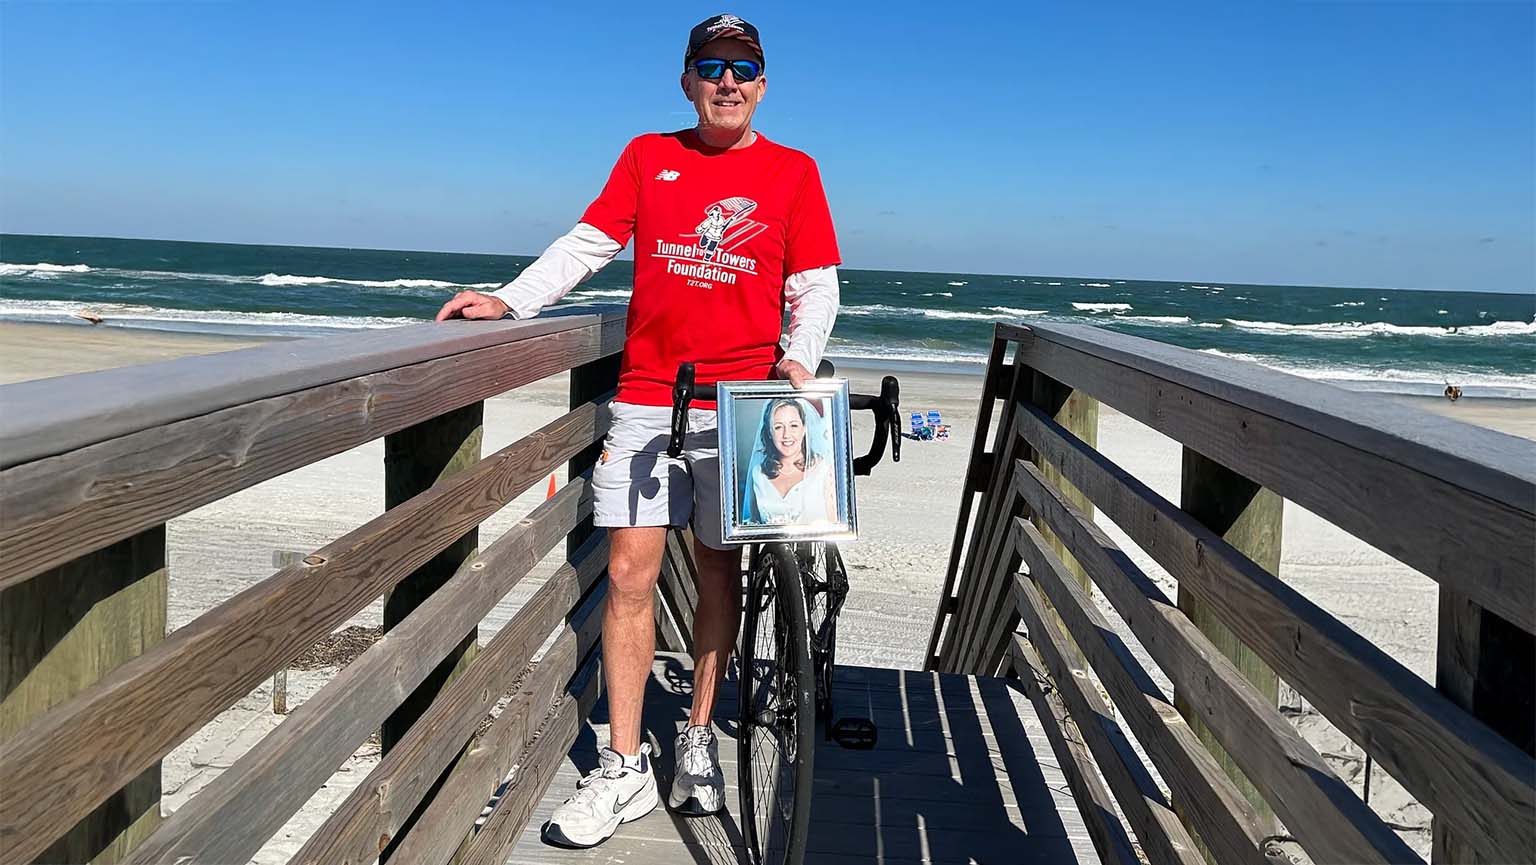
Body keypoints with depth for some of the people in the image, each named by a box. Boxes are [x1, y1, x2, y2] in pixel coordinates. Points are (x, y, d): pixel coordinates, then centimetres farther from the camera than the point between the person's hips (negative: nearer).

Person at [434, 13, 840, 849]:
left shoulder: (792, 171, 6)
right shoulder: (648, 156, 11)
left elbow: (814, 287, 4)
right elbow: (586, 245, 8)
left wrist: (797, 360, -13)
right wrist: (508, 301, -4)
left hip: (741, 399, -1)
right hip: (645, 396, 1)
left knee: (718, 566, 8)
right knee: (629, 572, -3)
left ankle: (698, 739, 25)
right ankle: (623, 770, 6)